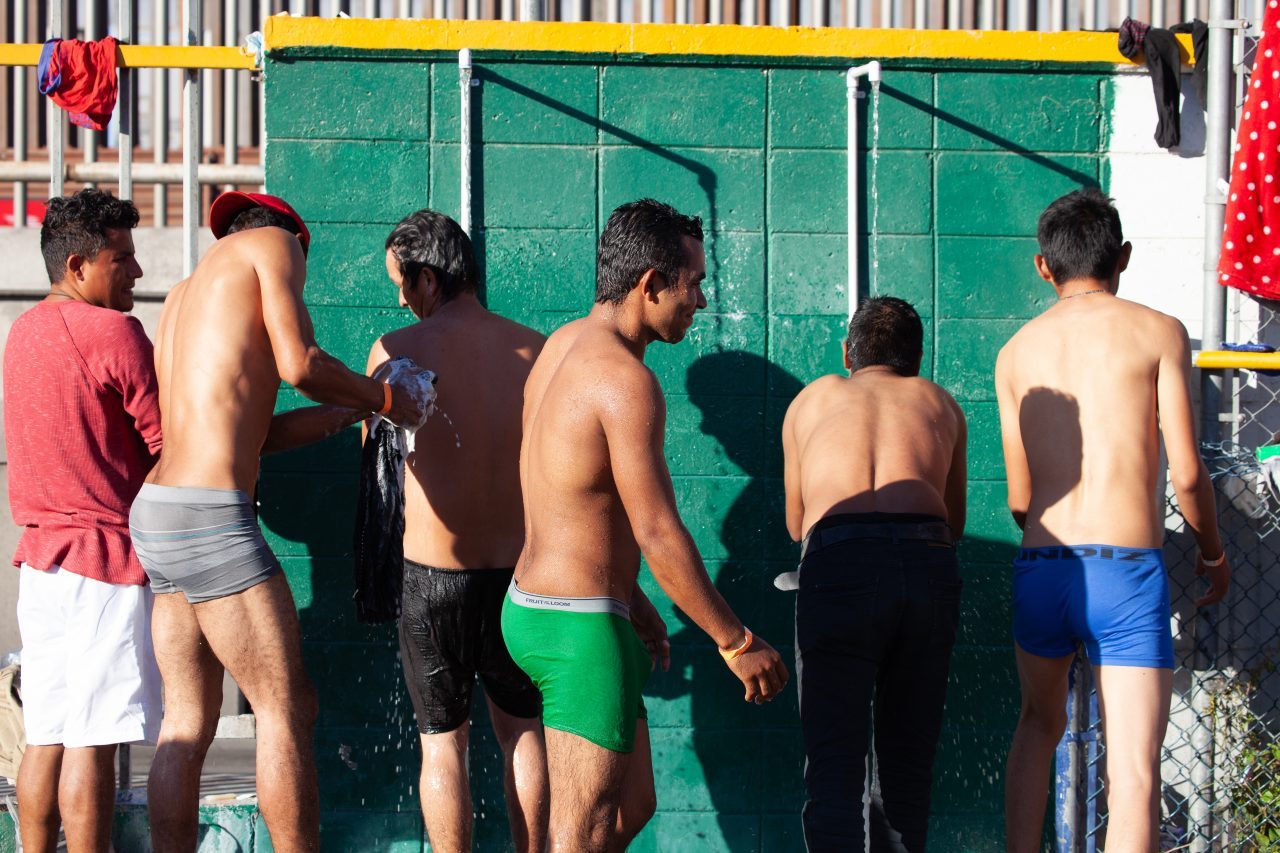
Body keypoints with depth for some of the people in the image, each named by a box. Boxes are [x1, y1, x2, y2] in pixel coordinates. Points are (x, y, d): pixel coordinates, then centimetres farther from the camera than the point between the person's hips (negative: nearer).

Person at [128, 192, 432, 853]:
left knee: (187, 724, 10)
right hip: (209, 517, -9)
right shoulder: (272, 243, 4)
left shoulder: (184, 294, 26)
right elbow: (298, 364, -11)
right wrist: (382, 399, 4)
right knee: (287, 714, -2)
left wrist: (346, 411, 29)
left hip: (155, 515, 9)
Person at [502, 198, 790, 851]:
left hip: (535, 603, 10)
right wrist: (737, 643, -13)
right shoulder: (626, 380, -21)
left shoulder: (564, 344, 10)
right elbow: (658, 535, -21)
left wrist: (628, 598, 27)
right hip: (580, 627, -10)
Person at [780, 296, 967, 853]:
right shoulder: (939, 402, 30)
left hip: (839, 567, -2)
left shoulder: (812, 399, 28)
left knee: (833, 765, -4)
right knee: (907, 761, 14)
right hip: (930, 564, 2)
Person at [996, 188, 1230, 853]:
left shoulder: (1015, 353, 11)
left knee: (1038, 727, 26)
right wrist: (1212, 552, 14)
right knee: (1134, 772, -6)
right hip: (1126, 572, -4)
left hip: (1040, 568, 4)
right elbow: (1186, 474, -4)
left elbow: (1020, 498, 10)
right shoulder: (1158, 332, 1)